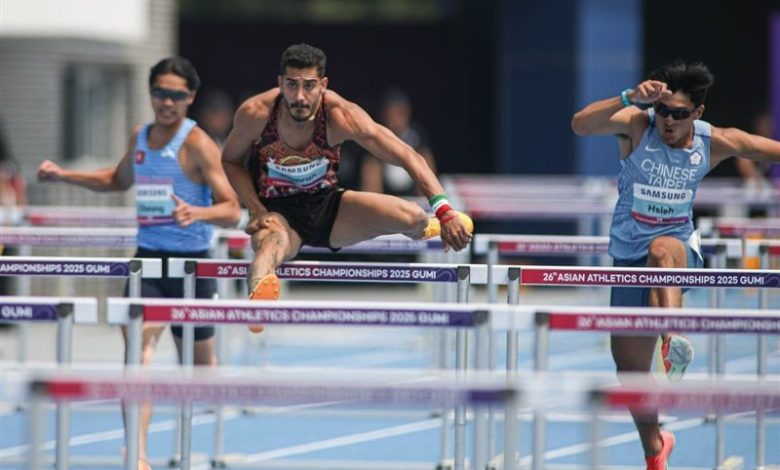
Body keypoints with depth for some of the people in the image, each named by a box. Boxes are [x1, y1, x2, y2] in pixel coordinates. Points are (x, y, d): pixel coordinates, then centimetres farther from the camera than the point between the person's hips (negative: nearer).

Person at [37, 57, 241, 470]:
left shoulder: (197, 144, -11)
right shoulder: (140, 137, 7)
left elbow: (231, 210, -15)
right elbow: (120, 179, 30)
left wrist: (198, 212, -35)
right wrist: (64, 175, 21)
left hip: (190, 263, -4)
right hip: (148, 258, 4)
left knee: (198, 364, 11)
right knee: (137, 344, -18)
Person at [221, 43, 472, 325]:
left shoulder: (340, 116, -22)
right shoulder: (255, 113, -20)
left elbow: (409, 158, -23)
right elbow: (230, 161, 0)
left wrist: (444, 212, -34)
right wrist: (256, 211, -16)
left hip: (327, 206, 2)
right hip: (278, 213, -2)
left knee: (412, 218, -18)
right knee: (271, 244, -40)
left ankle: (424, 229, 21)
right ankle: (259, 290, -76)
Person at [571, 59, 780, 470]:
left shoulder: (715, 143, -8)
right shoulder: (639, 124, -13)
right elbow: (580, 125, -31)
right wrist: (630, 97, -43)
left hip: (679, 247, -2)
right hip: (628, 257, 2)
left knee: (662, 249, -41)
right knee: (630, 370, 8)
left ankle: (675, 342, -61)